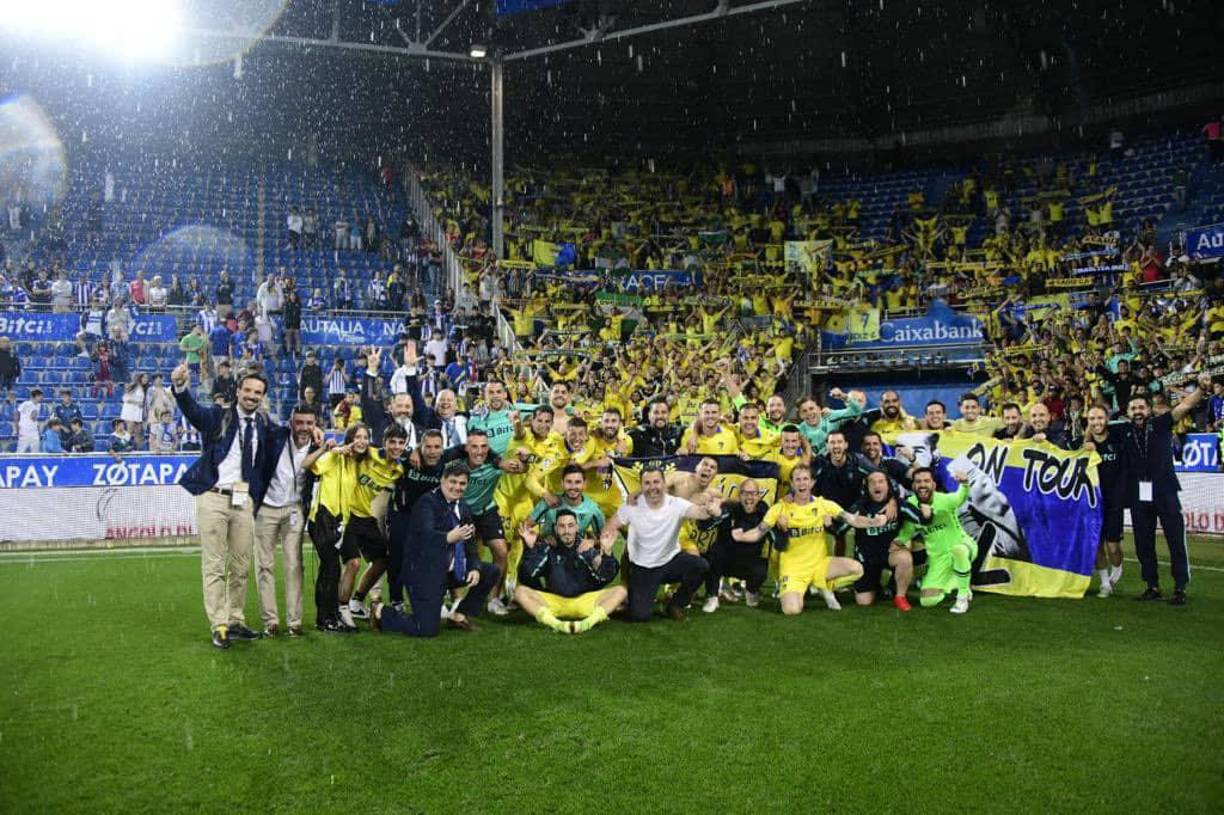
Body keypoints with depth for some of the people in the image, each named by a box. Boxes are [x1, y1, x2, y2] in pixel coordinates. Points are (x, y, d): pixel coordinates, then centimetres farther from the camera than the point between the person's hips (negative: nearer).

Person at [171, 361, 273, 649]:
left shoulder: (263, 424, 9)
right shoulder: (218, 416, -2)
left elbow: (264, 465, 13)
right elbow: (192, 410, -21)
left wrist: (257, 500, 4)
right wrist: (180, 387, -41)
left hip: (245, 500, 4)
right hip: (214, 496, -4)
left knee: (240, 566, 10)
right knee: (214, 565, -1)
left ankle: (236, 621, 21)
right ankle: (219, 626, 5)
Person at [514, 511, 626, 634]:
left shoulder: (587, 547, -3)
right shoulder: (547, 548, -2)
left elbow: (604, 577, -11)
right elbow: (527, 576, -10)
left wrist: (607, 553, -28)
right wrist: (530, 549, -22)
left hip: (586, 602, 0)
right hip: (553, 601, 0)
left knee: (620, 591, -19)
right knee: (520, 591, -22)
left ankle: (588, 623, -43)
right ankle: (555, 624, -44)